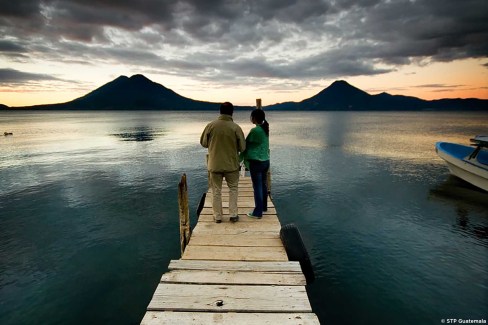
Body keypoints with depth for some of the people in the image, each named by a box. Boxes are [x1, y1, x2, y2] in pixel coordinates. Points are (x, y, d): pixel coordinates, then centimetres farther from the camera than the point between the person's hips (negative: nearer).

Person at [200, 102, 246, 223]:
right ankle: (233, 215, 18)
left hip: (214, 164, 1)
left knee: (216, 191, 13)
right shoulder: (236, 127, -11)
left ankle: (217, 216, 20)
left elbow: (203, 143, 3)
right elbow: (242, 147, -7)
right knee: (233, 189, 17)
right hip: (231, 164, -1)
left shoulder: (211, 125, -7)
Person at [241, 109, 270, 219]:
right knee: (263, 185, 18)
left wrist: (240, 159, 4)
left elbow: (246, 145, -7)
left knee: (257, 187, -2)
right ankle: (264, 206, 32)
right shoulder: (265, 129, 8)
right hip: (266, 161, 8)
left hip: (256, 162, -8)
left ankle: (258, 212, 5)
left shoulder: (255, 130, -16)